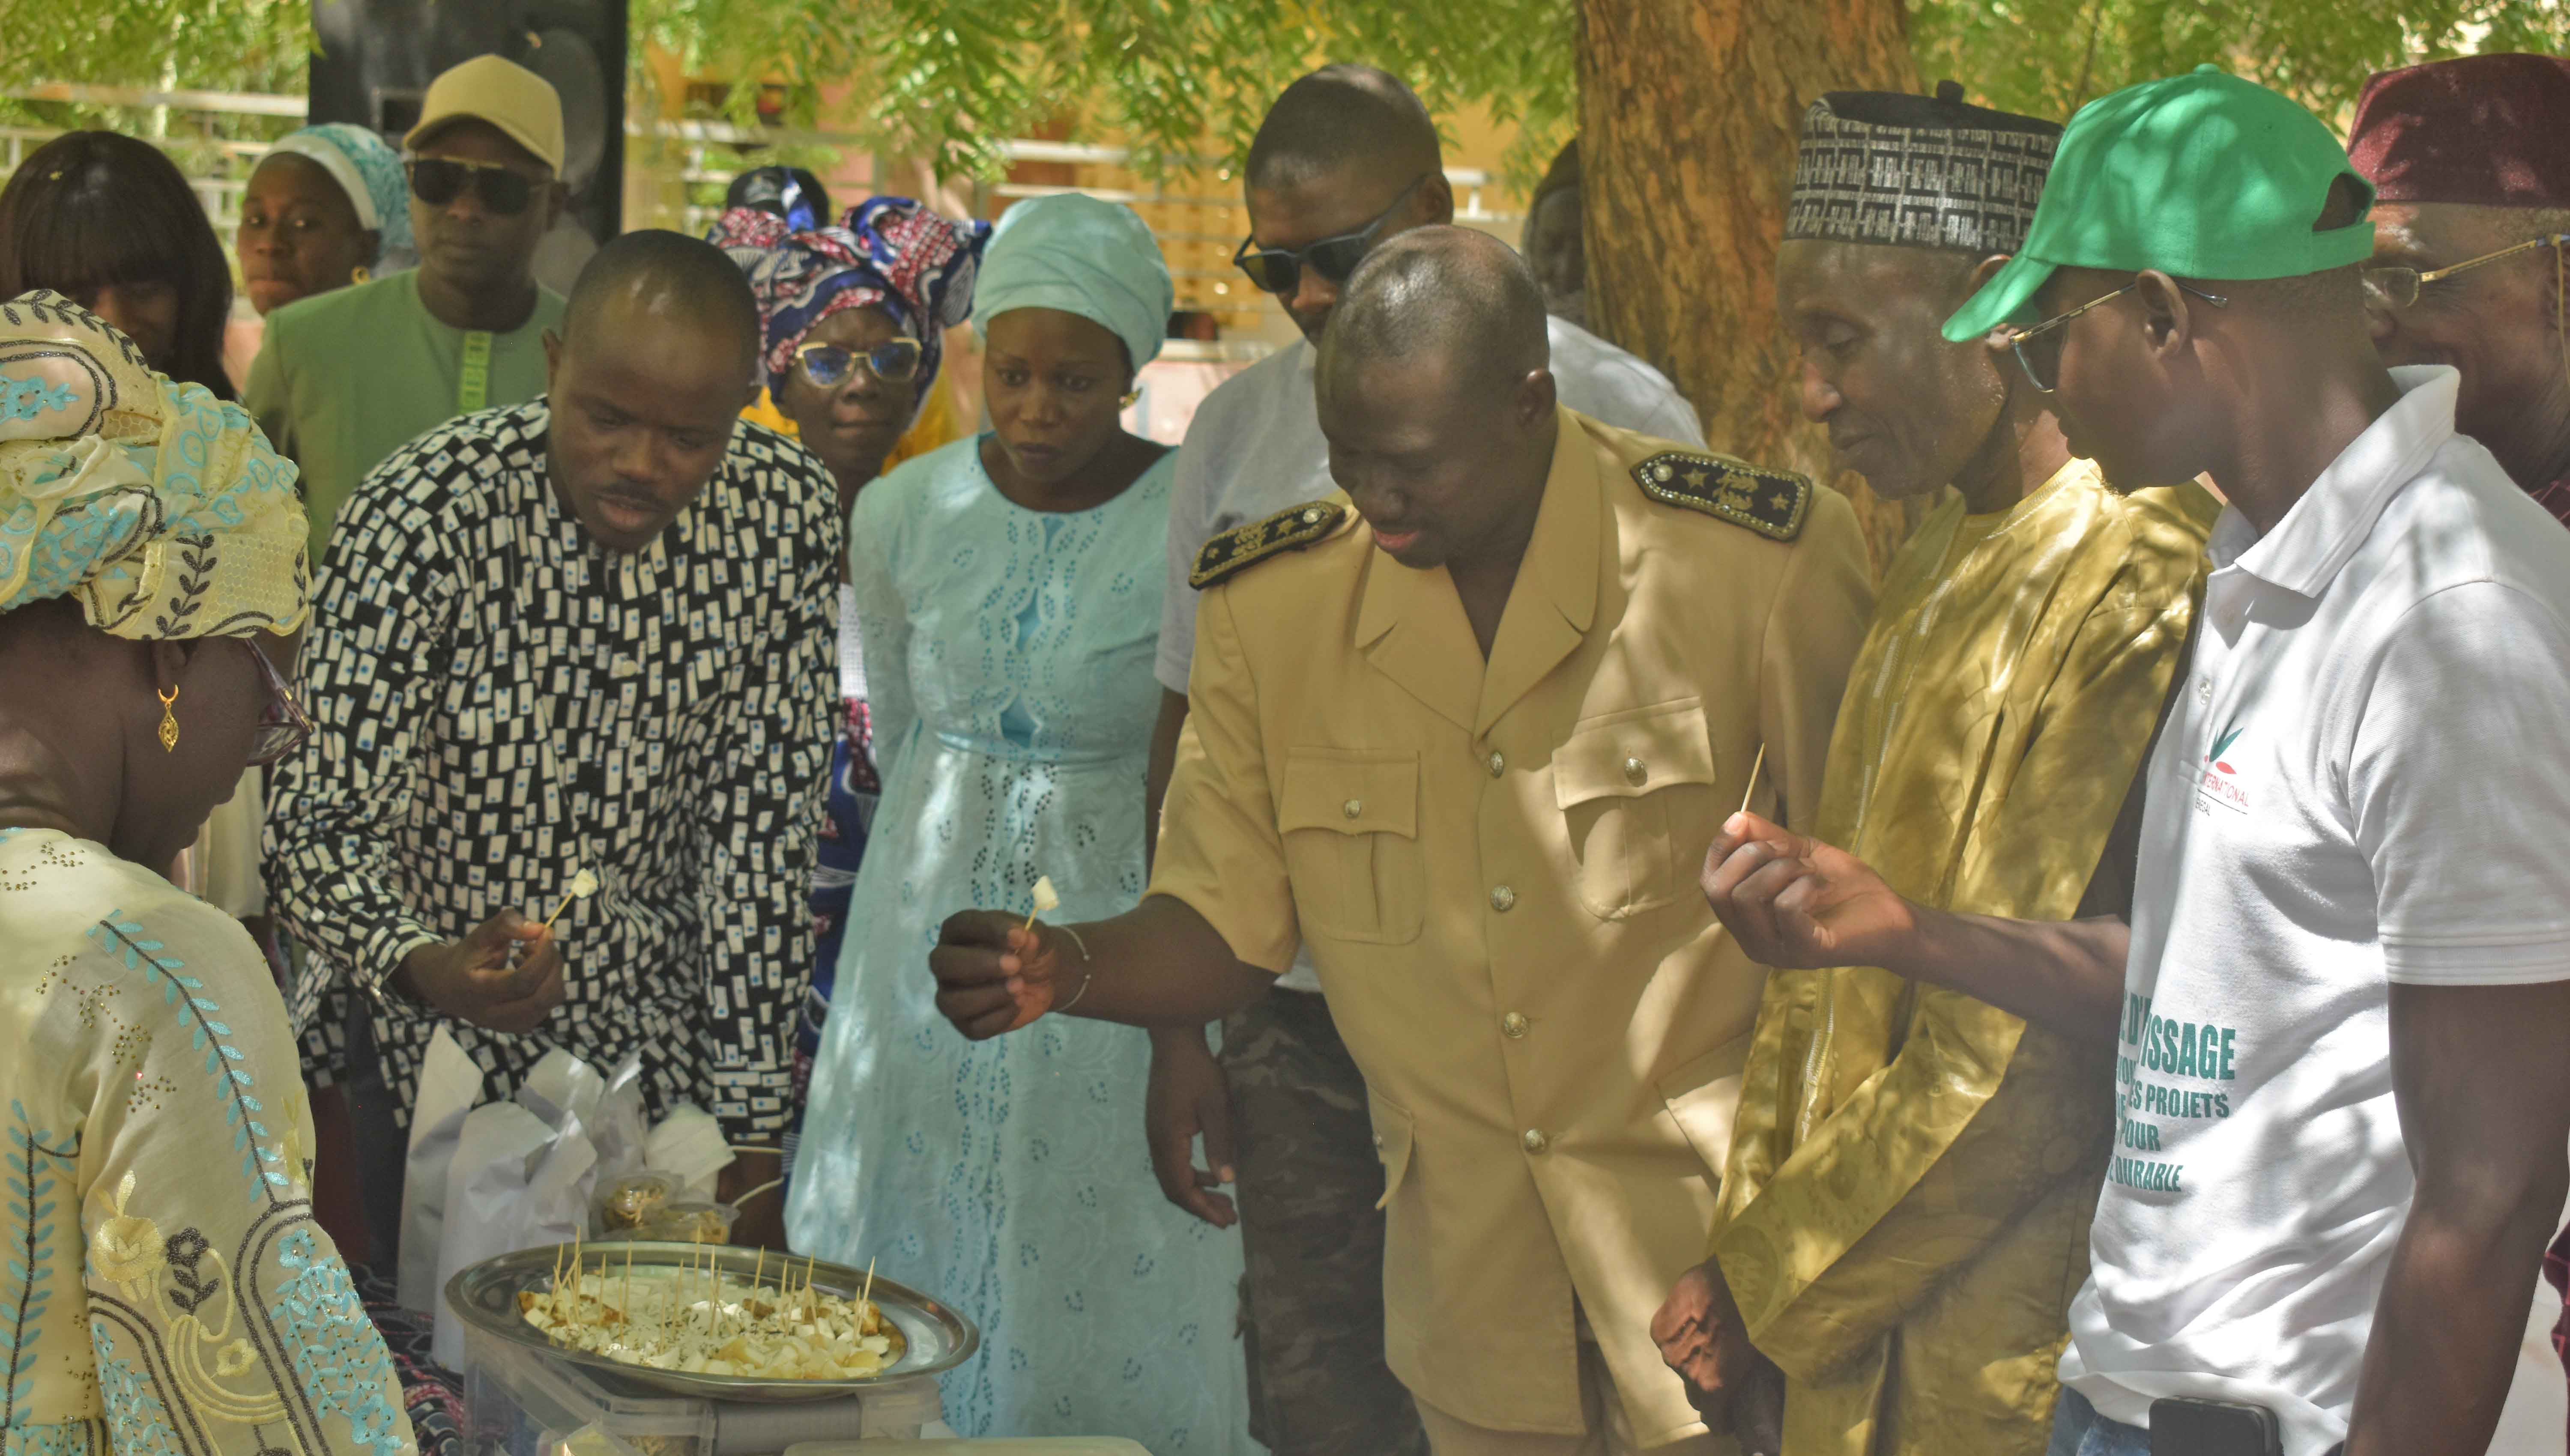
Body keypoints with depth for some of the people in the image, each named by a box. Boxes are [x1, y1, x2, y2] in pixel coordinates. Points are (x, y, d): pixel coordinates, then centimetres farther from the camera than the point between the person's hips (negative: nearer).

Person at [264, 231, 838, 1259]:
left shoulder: (784, 514, -10)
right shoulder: (422, 517, -21)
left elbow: (760, 826, -5)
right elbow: (319, 822, -21)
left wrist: (751, 1123, -6)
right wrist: (418, 967, -42)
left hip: (659, 1057, 3)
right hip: (422, 1063, -3)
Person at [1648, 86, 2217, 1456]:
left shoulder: (2135, 594, -19)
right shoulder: (1937, 561, 10)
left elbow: (2027, 1070, -19)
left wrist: (1784, 1267, -9)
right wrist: (1747, 1246, 7)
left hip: (2003, 1343, -8)